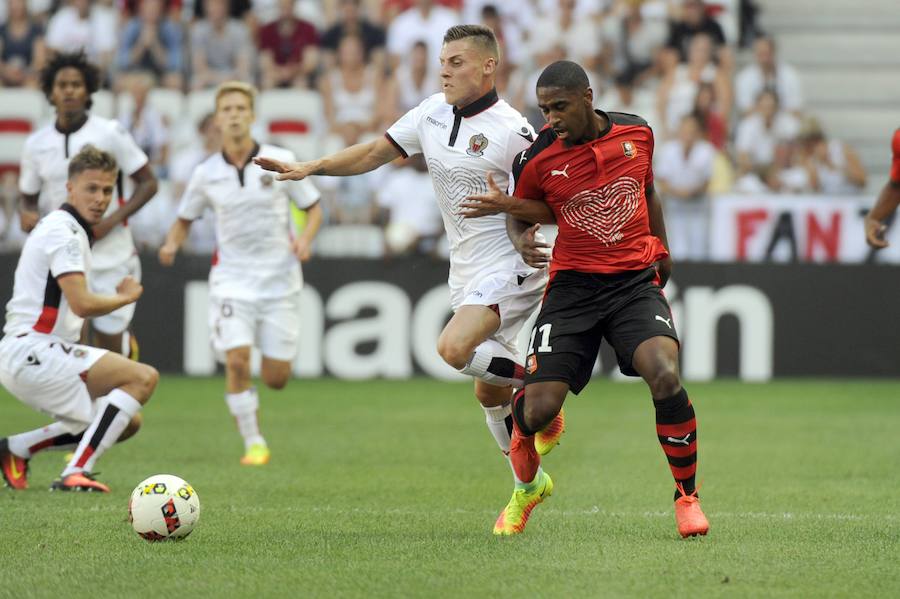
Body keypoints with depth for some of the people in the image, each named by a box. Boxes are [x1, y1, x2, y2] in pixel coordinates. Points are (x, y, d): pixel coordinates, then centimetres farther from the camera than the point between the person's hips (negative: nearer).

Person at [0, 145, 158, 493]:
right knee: (144, 377, -20)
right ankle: (75, 474, -22)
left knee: (128, 422, 15)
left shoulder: (67, 229, 19)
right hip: (32, 352, -10)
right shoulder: (64, 231, -13)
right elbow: (82, 304, -22)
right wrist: (126, 297, -5)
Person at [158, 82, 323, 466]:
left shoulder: (280, 161, -3)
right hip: (231, 279, 0)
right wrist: (172, 243, -7)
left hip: (279, 278, 0)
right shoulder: (206, 174, 1)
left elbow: (314, 207, 6)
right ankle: (253, 442, -2)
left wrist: (306, 239, -13)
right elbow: (185, 219, 14)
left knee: (276, 378, -2)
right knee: (236, 362, -18)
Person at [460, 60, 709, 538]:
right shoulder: (537, 159, -7)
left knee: (664, 377, -25)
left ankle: (687, 496, -4)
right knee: (538, 409, -12)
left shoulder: (637, 133, 0)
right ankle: (528, 484, 27)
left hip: (636, 282, 1)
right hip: (572, 286, 0)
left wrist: (660, 251, 22)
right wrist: (522, 239, -11)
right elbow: (524, 213, 10)